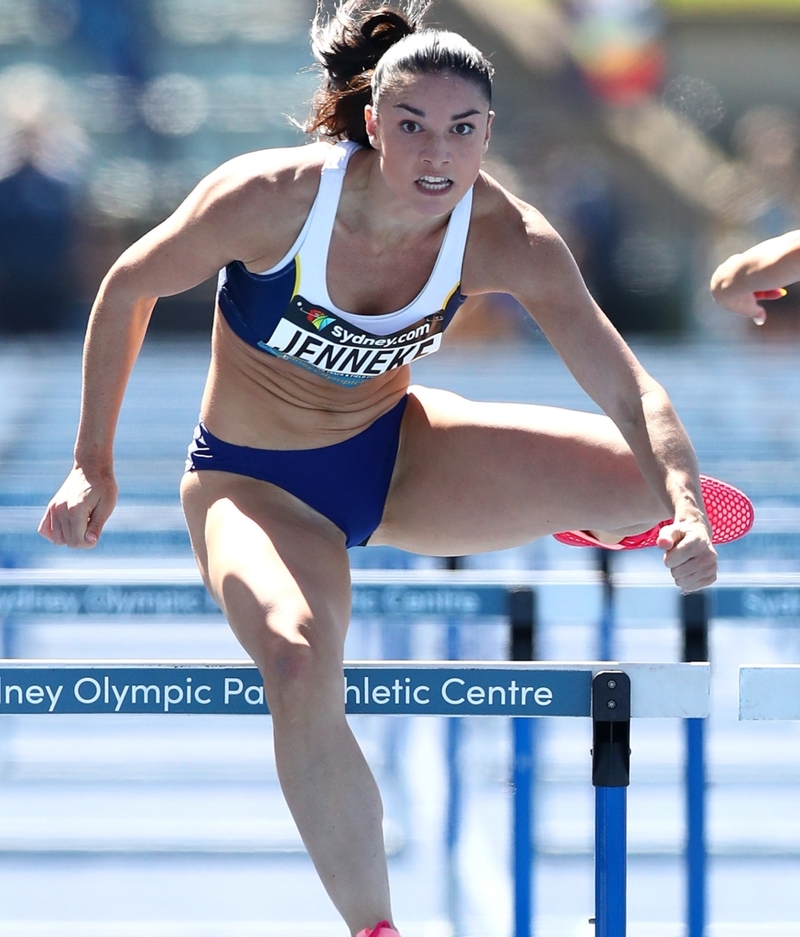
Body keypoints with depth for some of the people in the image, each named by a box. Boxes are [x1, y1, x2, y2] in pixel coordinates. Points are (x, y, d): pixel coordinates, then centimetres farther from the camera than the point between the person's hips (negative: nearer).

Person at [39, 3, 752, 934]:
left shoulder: (504, 236, -21)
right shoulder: (271, 196, -28)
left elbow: (630, 391, -24)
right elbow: (127, 290, -11)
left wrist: (678, 506, -42)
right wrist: (91, 466, -8)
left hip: (397, 454, 3)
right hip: (253, 481, -3)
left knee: (645, 478, -16)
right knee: (299, 657, -37)